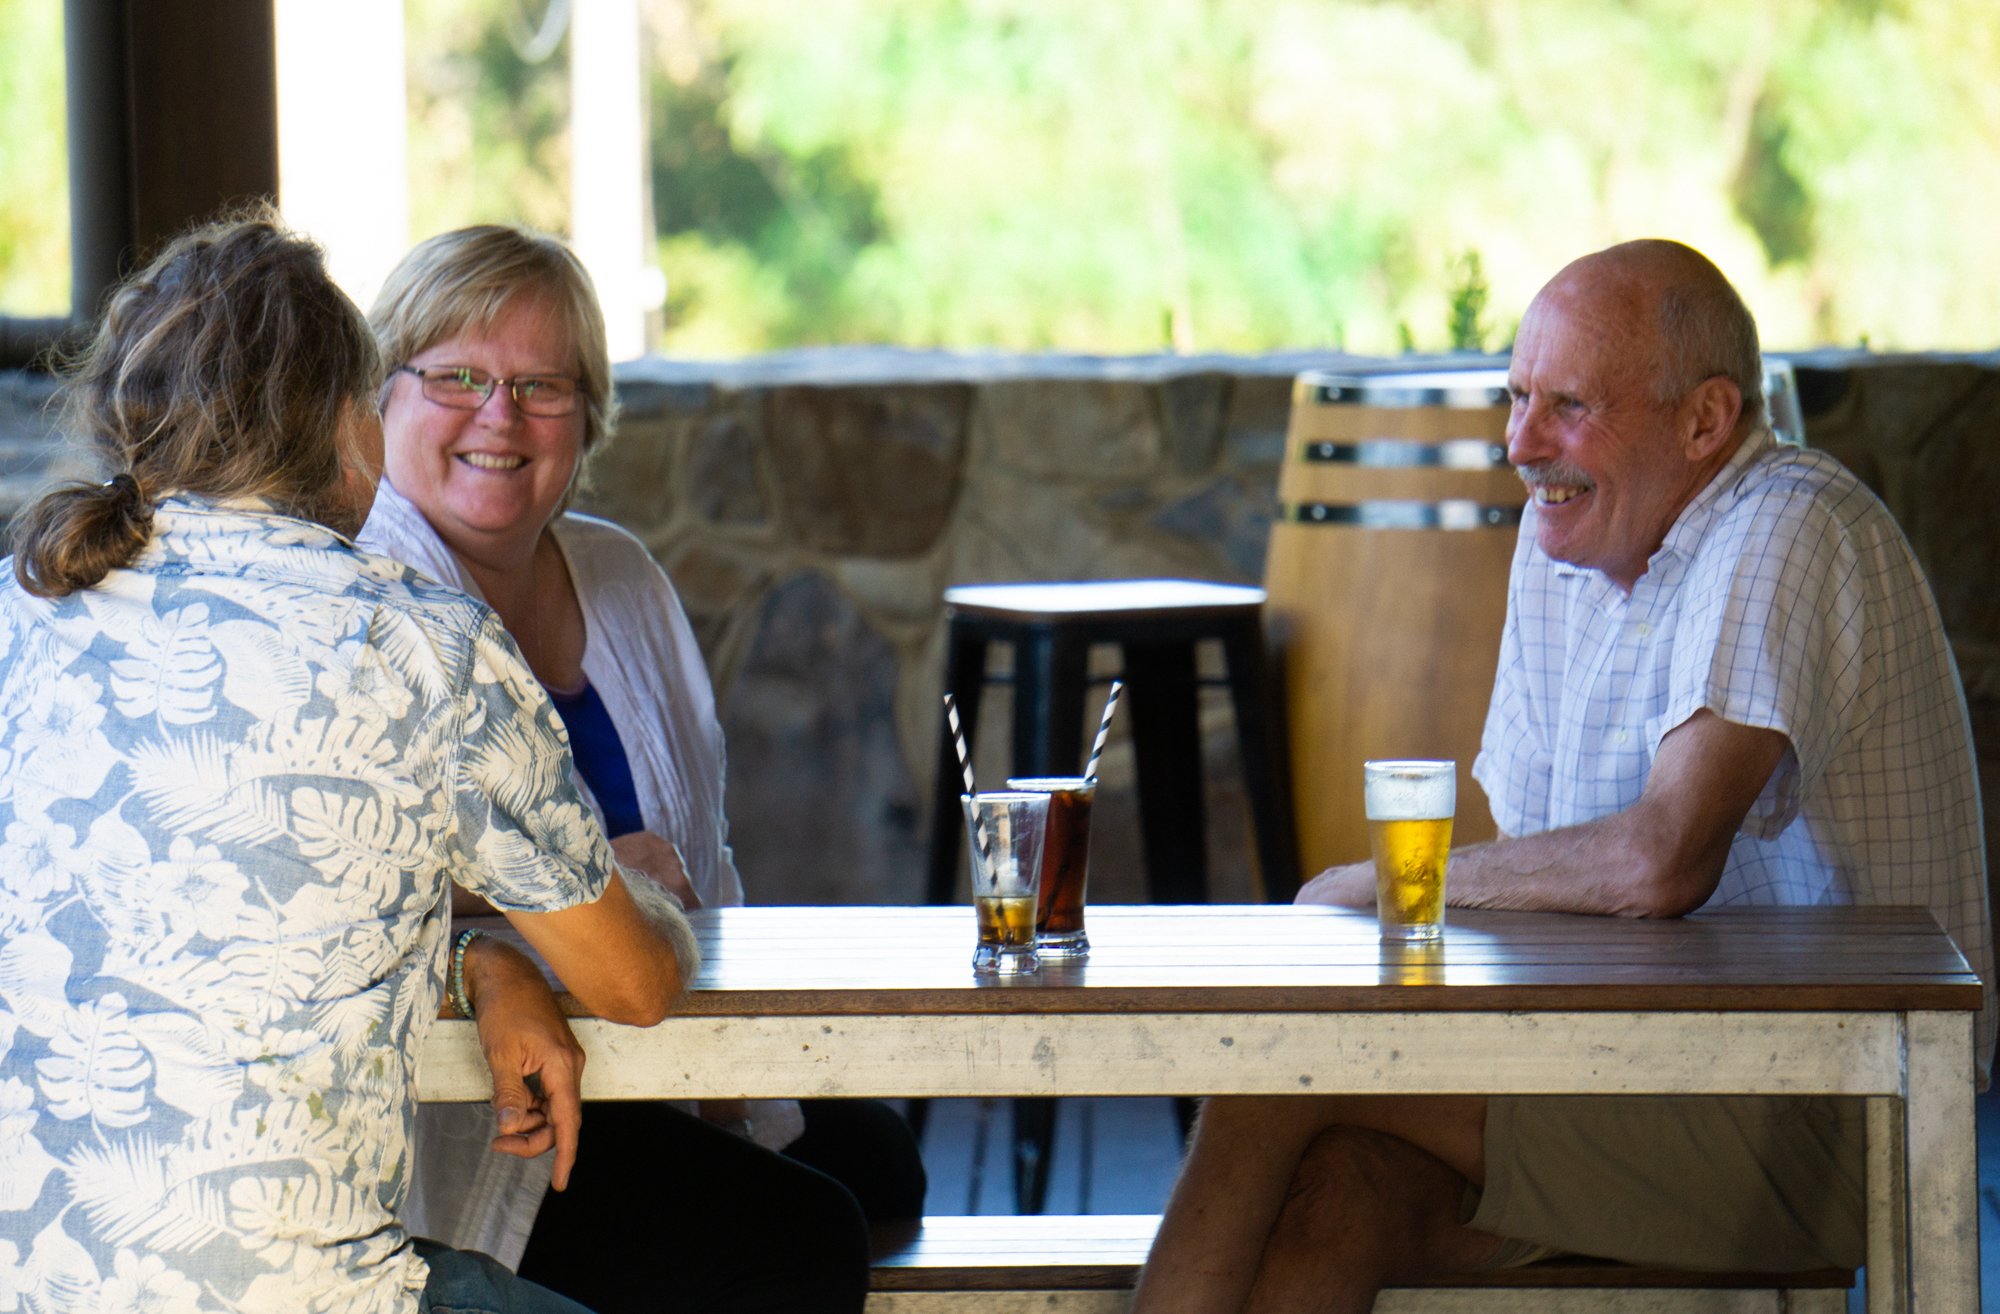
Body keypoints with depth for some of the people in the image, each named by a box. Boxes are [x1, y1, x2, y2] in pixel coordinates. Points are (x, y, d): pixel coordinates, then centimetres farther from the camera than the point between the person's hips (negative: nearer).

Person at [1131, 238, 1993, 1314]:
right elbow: (1529, 850, 17)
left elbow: (1660, 864, -26)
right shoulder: (1563, 535, 14)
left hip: (1826, 1121, -8)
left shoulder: (1787, 534, -15)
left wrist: (1376, 888, -12)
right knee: (1343, 1182, -24)